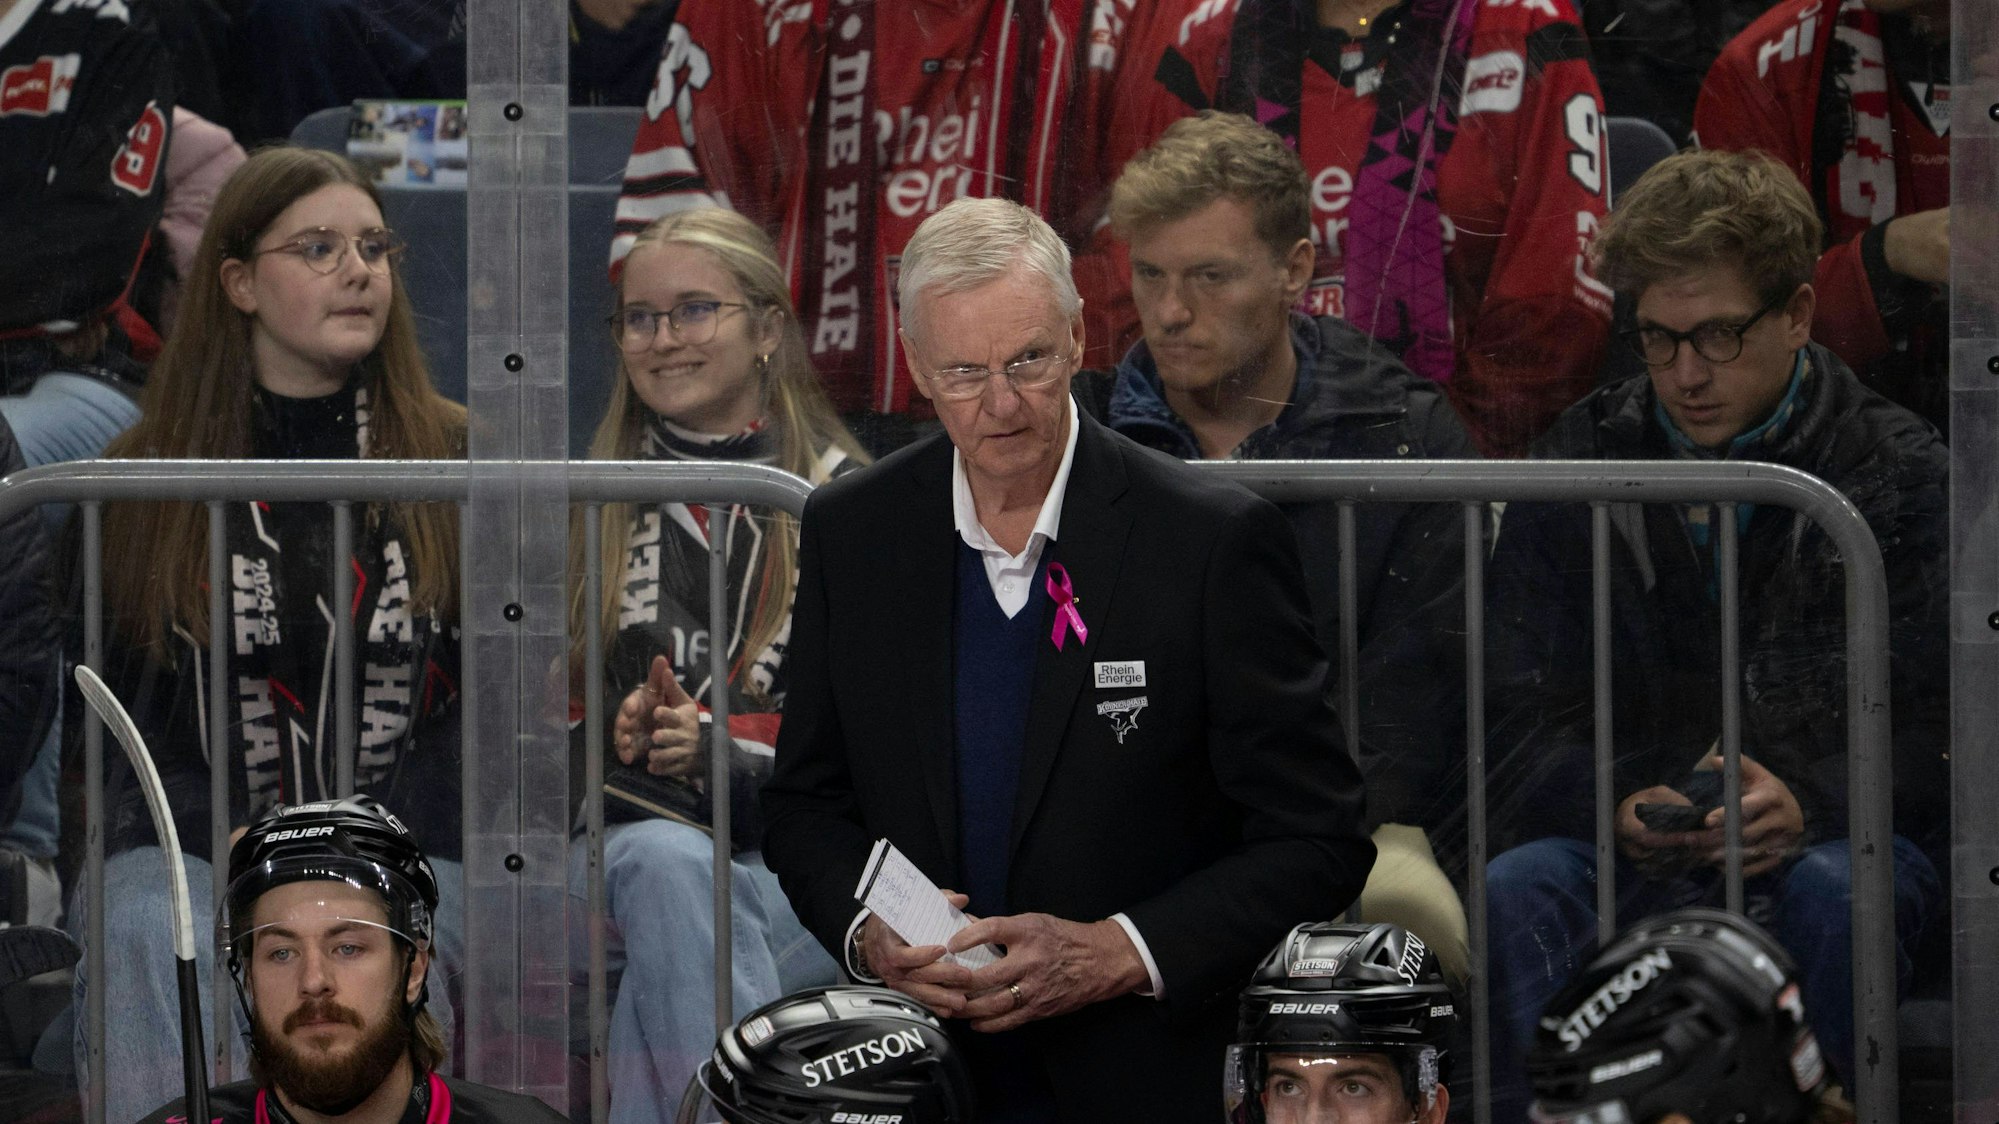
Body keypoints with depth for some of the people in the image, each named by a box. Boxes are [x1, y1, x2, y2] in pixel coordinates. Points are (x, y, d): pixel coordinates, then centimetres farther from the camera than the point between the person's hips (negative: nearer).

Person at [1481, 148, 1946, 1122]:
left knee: (1833, 894, -37)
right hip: (1635, 851, 2)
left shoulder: (1900, 473, 4)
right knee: (1518, 892, -31)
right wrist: (1618, 809, -17)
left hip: (1838, 833, -1)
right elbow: (1516, 723, 5)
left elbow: (1941, 730, -3)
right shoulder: (1580, 465, 9)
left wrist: (1808, 805, -23)